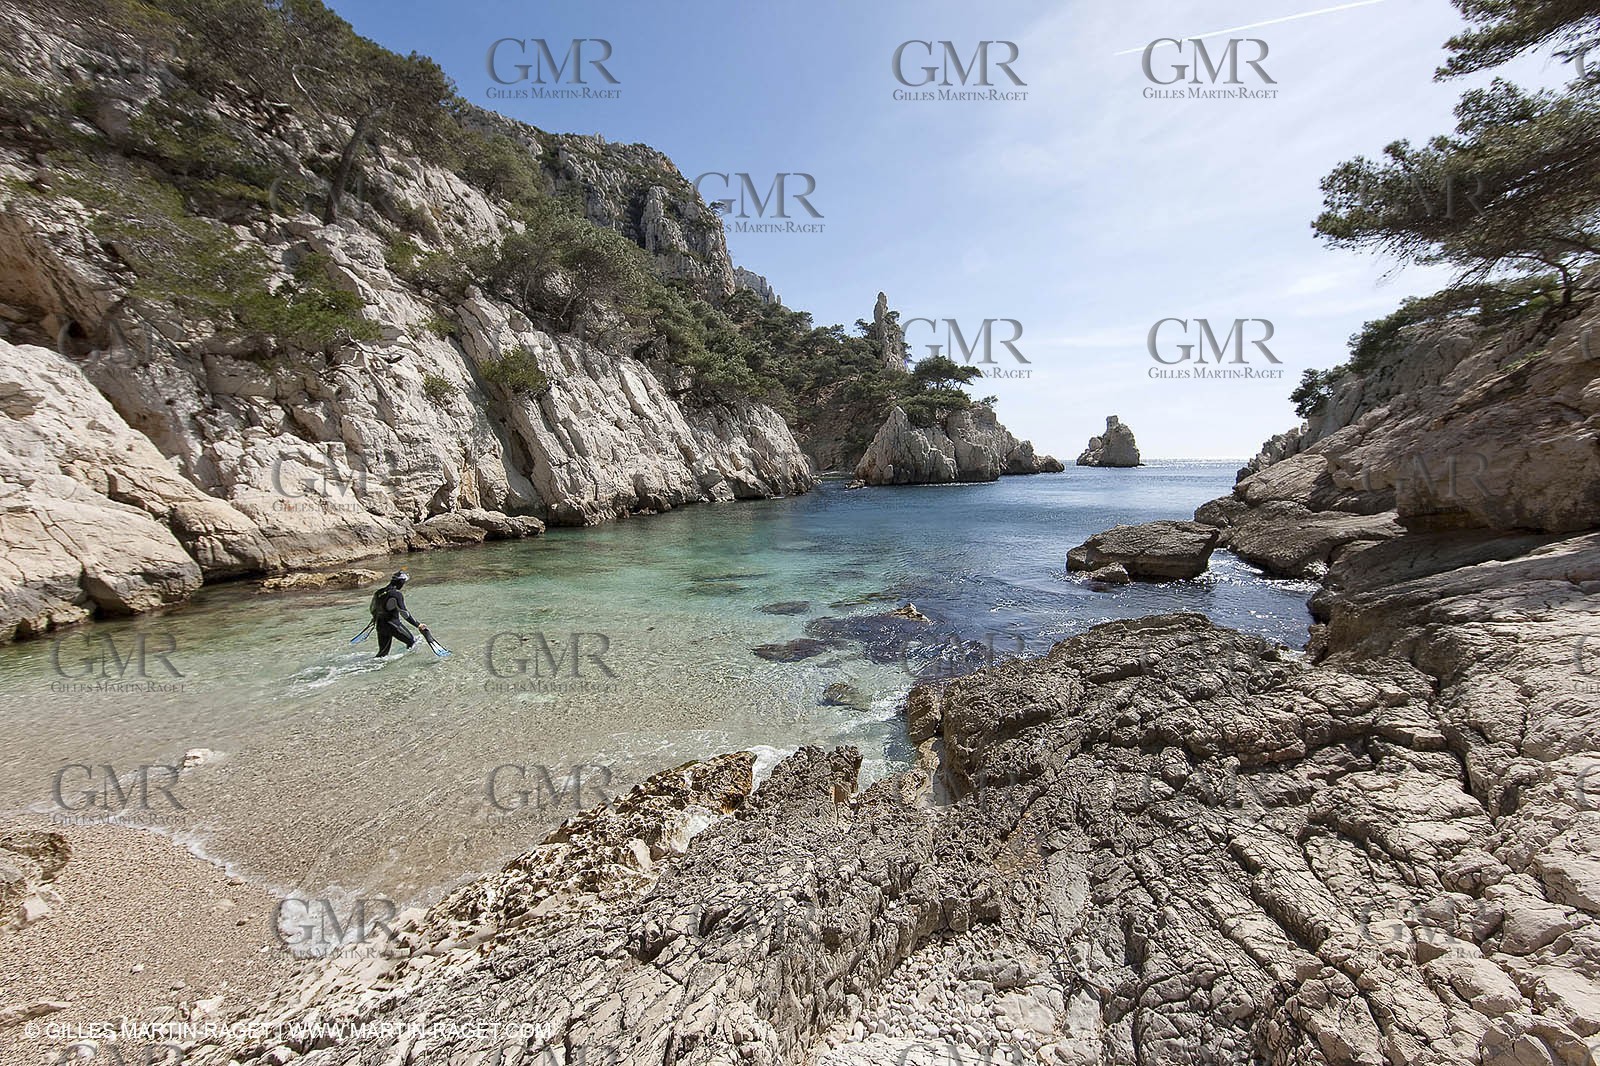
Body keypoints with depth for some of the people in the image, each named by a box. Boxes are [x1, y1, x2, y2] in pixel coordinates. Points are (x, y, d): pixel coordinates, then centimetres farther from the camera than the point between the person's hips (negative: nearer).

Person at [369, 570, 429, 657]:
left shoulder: (379, 592, 7)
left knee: (383, 652, 16)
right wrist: (418, 625, -19)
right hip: (393, 625, -8)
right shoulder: (397, 594, -16)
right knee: (412, 641, 11)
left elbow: (373, 609, 19)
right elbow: (404, 613, -21)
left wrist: (376, 618, 41)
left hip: (380, 626, 8)